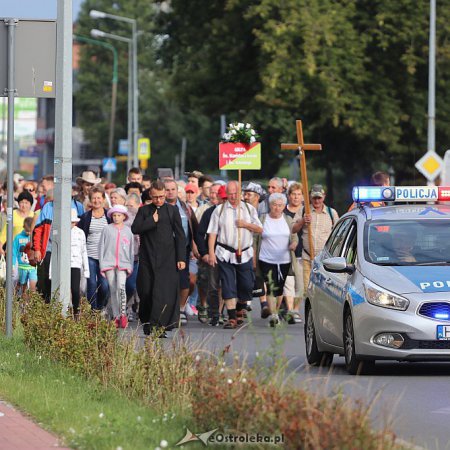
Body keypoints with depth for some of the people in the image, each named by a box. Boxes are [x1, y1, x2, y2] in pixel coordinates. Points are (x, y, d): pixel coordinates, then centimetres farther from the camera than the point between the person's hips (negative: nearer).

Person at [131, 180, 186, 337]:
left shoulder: (172, 210, 8)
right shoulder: (144, 211, 10)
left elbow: (180, 235, 7)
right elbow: (135, 228, -4)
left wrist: (181, 258, 1)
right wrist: (152, 221, -10)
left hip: (167, 259, -1)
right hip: (147, 258, 1)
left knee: (165, 292, -11)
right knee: (145, 291, 3)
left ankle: (160, 327, -13)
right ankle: (147, 324, 20)